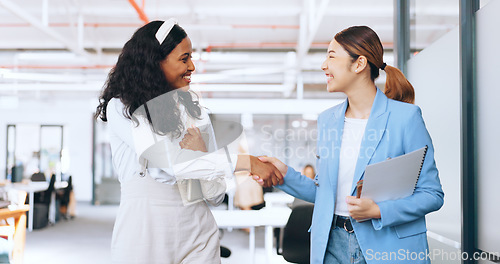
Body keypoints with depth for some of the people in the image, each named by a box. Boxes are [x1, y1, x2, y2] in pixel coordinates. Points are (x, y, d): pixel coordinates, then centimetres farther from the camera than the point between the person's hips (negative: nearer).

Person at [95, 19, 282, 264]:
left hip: (197, 227, 4)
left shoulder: (191, 107, 8)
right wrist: (245, 162, -20)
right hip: (145, 229, -4)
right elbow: (168, 160, -20)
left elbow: (214, 195, 6)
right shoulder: (121, 107, -5)